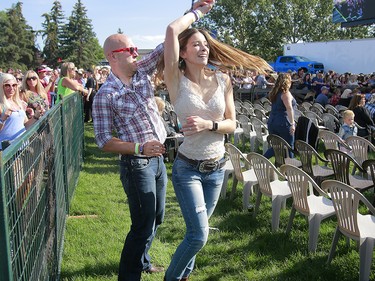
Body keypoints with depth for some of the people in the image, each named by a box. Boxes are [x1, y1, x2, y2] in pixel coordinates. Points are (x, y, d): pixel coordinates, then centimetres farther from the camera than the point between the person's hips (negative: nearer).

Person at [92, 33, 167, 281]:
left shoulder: (142, 72, 3)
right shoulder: (105, 96, -14)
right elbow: (104, 142, -15)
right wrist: (140, 148, -26)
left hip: (158, 158, 7)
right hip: (137, 165, -7)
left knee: (156, 218, 20)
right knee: (144, 226, -1)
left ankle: (142, 261, 42)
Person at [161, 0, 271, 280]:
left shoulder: (222, 79, 0)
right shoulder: (177, 80, -11)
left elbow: (232, 124, 1)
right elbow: (172, 31, -24)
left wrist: (208, 124, -19)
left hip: (217, 168, 5)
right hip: (188, 168, -4)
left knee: (196, 232, 19)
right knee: (199, 235, -9)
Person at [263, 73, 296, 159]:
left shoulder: (275, 93, 13)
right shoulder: (285, 93, -11)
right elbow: (289, 108, -21)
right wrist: (292, 123, -24)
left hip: (272, 122, 8)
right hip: (283, 123, -7)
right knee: (289, 146, 6)